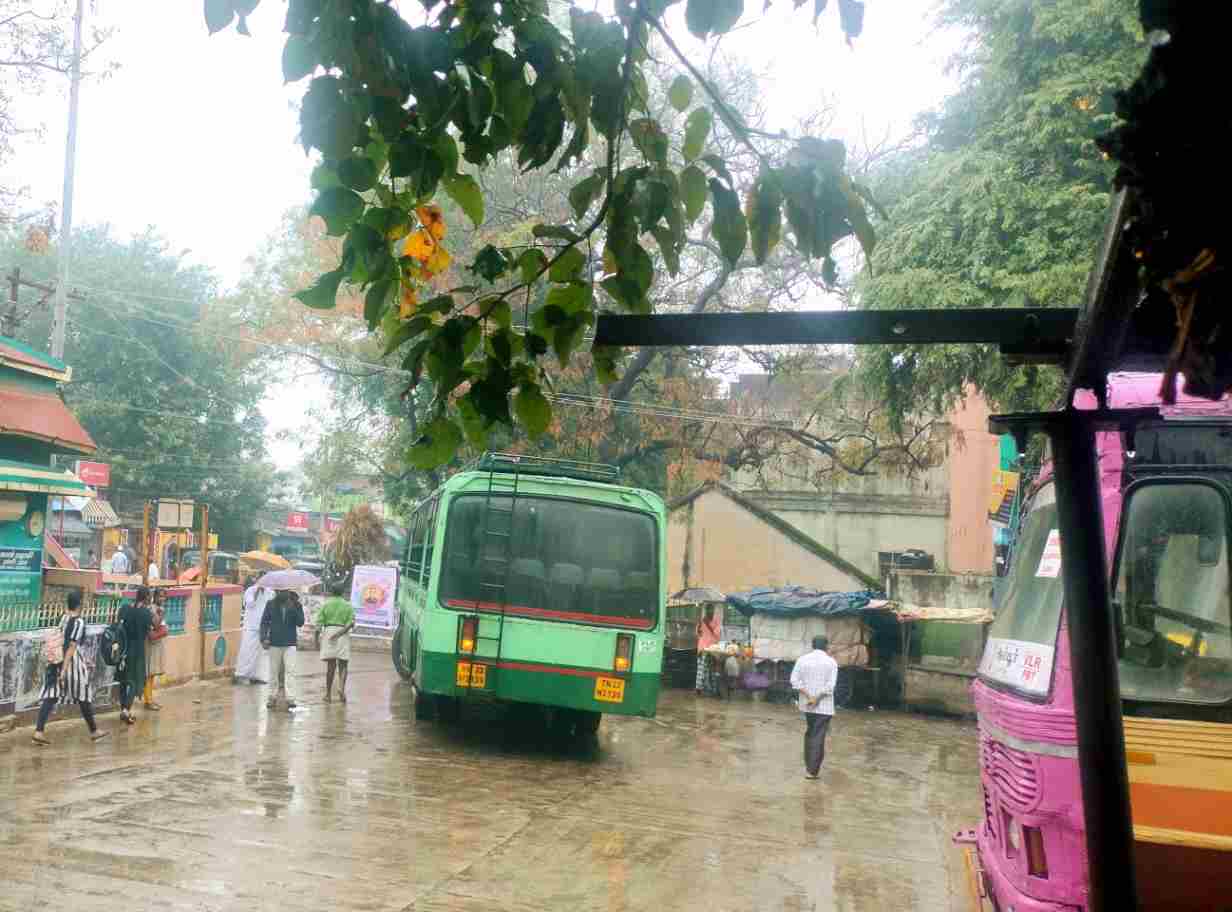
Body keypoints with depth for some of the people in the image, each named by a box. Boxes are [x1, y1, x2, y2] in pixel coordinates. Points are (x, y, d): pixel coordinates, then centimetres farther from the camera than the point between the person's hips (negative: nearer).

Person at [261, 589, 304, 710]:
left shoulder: (295, 605, 0)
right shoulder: (271, 604, 2)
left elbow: (300, 623, -6)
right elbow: (264, 622, 5)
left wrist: (298, 608, -18)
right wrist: (264, 638, -6)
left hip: (290, 643, -1)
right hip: (274, 643, 1)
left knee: (290, 671, -8)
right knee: (274, 671, 10)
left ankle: (290, 699, -8)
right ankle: (272, 697, 22)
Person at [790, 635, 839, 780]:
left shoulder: (802, 659, 2)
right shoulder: (831, 662, -6)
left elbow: (794, 680, -6)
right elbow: (830, 685, -16)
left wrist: (809, 696, -9)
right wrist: (817, 698, -13)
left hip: (806, 704, 4)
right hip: (824, 705, -4)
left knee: (809, 733, 21)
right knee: (818, 737, 0)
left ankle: (808, 764, 28)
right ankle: (812, 771, 0)